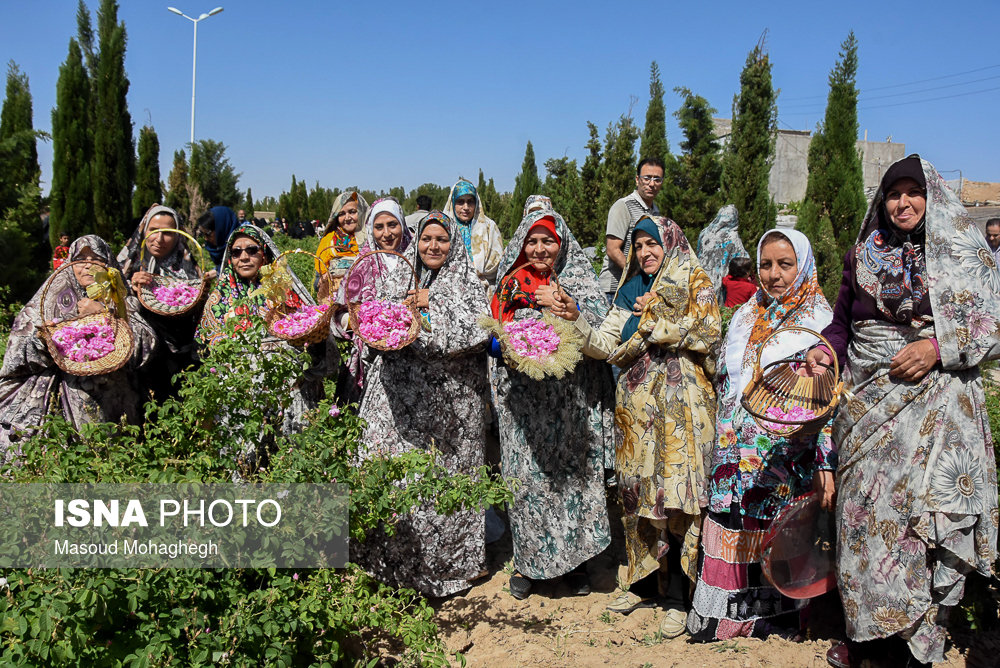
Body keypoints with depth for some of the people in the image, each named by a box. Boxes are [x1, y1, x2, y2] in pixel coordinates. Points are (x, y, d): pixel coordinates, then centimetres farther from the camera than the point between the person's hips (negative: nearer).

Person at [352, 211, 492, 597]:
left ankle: (443, 566, 14)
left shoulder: (466, 283, 5)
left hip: (449, 396, -3)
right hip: (399, 390, 3)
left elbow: (476, 332, -10)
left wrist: (432, 304, -9)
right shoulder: (398, 280, 15)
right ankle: (396, 562, 13)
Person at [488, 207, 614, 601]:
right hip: (525, 398, 1)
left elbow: (601, 327, -5)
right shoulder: (512, 285, 9)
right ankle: (527, 561, 15)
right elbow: (496, 338, 8)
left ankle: (575, 558, 18)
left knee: (573, 472, 2)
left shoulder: (580, 281, 6)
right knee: (527, 475, 1)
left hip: (572, 399, 0)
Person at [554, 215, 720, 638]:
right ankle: (641, 579, 19)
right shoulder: (630, 292, 17)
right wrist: (576, 320, -8)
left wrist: (651, 320, -6)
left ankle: (677, 595, 0)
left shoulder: (696, 285, 5)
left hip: (682, 401, -4)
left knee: (678, 491, -7)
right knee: (638, 488, 6)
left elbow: (705, 334, -11)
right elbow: (606, 346, 7)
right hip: (637, 402, 5)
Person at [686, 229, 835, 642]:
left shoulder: (819, 321, -4)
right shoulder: (746, 316, 13)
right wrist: (725, 444, 16)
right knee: (732, 533, 6)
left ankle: (772, 620, 20)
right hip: (737, 453, 5)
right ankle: (721, 620, 20)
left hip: (785, 460, -4)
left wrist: (826, 464, -17)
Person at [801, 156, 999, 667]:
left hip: (936, 408, -2)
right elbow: (843, 321, 15)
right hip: (868, 405, 2)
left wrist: (939, 347, -13)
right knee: (867, 511, 3)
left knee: (930, 516, -2)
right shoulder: (862, 256, 12)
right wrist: (825, 350, -5)